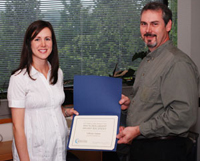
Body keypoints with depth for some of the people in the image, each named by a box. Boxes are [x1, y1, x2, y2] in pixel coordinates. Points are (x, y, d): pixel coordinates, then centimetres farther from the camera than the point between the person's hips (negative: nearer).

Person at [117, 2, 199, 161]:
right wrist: (130, 103, 3)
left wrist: (138, 130, -22)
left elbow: (184, 115, -26)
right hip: (138, 146, 9)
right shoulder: (147, 61, 13)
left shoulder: (178, 63, -18)